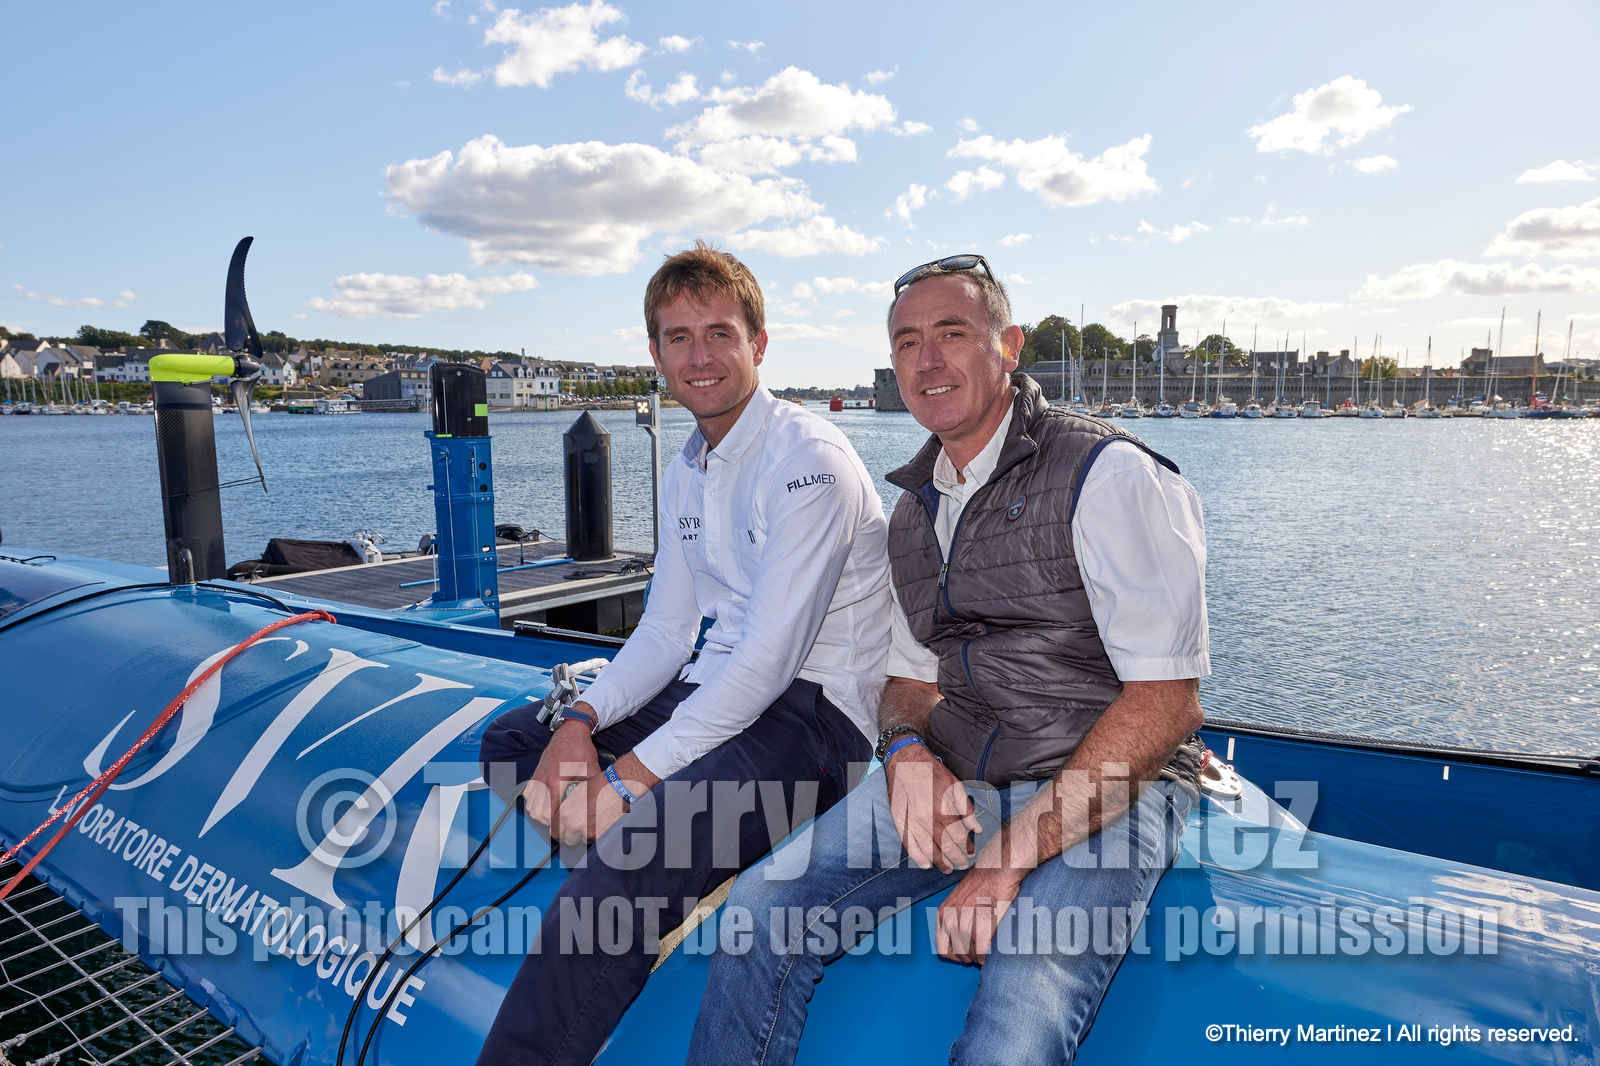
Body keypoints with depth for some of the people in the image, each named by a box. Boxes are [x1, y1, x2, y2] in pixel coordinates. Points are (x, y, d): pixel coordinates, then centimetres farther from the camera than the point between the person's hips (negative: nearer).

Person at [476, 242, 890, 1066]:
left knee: (612, 891, -27)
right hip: (715, 692, 9)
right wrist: (580, 723, -6)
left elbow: (769, 657, -21)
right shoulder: (685, 474, 13)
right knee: (510, 741, 5)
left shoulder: (809, 459, -15)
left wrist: (629, 781, -21)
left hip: (810, 713, -9)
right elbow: (666, 631, 11)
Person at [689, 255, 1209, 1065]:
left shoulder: (1109, 475, -11)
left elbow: (1165, 700, -16)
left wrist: (1015, 851, -21)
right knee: (761, 910, -12)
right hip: (954, 780, 6)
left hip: (1105, 789, -5)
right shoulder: (914, 511, 12)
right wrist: (908, 749, -7)